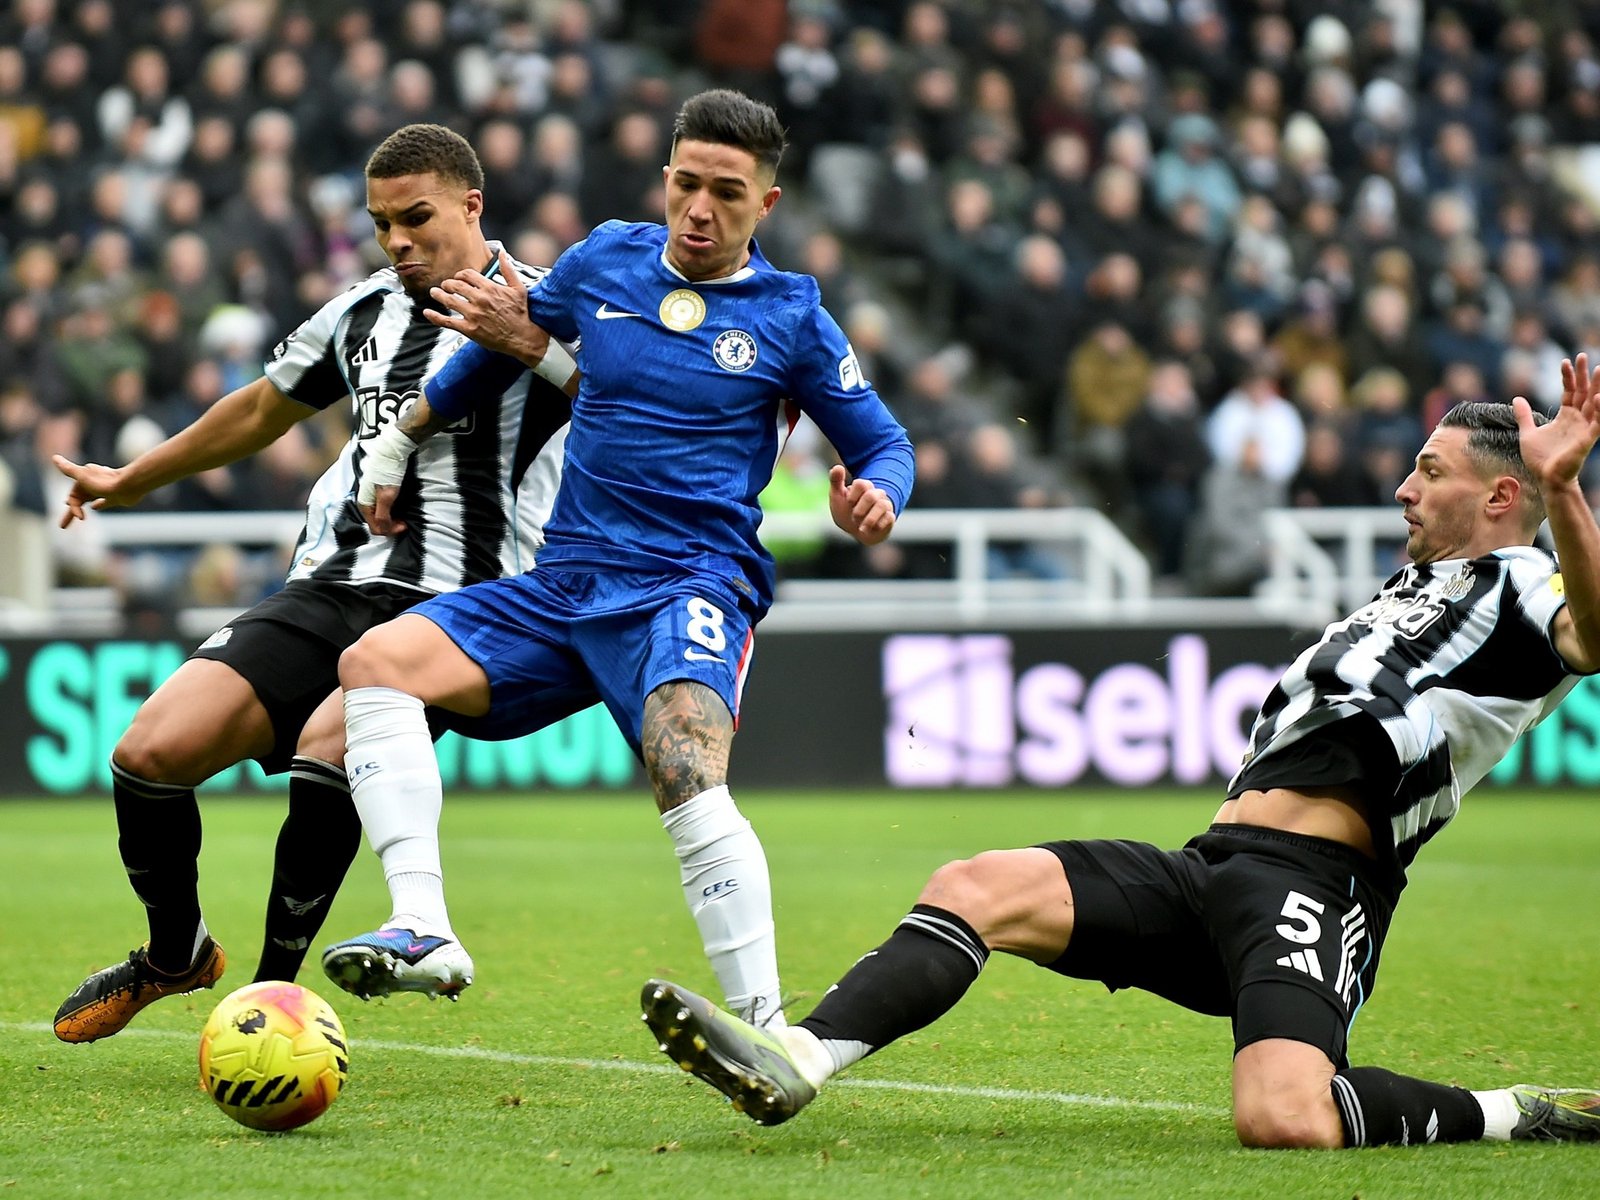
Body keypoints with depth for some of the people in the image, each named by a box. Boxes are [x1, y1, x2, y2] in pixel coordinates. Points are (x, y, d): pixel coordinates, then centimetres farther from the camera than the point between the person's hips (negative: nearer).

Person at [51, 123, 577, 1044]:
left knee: (325, 748, -33)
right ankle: (176, 952, 19)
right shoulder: (365, 310, 16)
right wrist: (131, 480, 42)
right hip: (329, 588, 6)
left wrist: (536, 346, -42)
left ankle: (273, 990, -13)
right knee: (152, 753, -9)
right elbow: (264, 410, 32)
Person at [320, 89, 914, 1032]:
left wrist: (874, 498, -12)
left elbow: (884, 444, 11)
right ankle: (424, 929, -29)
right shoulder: (603, 262, 11)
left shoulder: (790, 316, 3)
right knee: (376, 661, -17)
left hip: (691, 587, -5)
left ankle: (763, 1019, -35)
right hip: (565, 583, 5)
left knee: (687, 770, -34)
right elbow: (507, 343, 29)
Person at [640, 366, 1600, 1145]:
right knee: (977, 886, -8)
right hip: (1207, 869, 9)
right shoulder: (1420, 586, 29)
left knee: (1282, 1119, -33)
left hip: (1308, 885, -9)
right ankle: (794, 1063, -19)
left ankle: (1511, 1115, -10)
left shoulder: (1514, 581, 0)